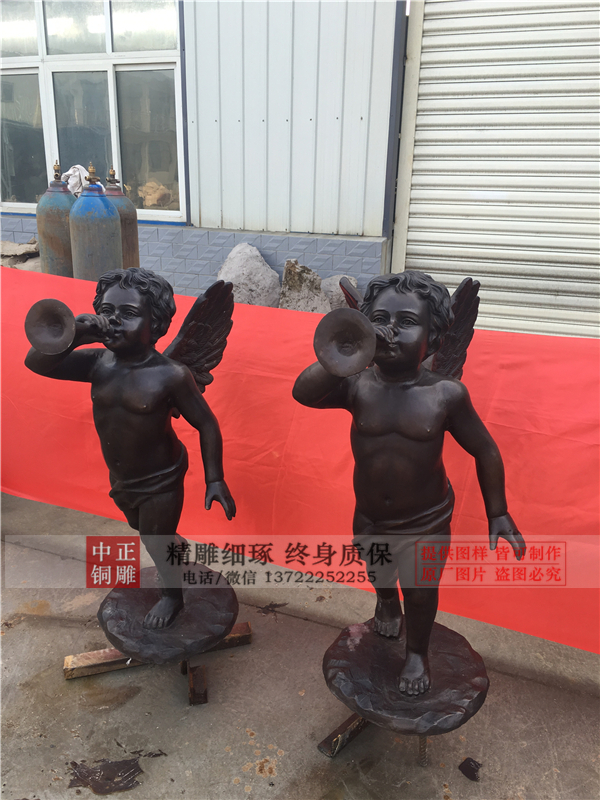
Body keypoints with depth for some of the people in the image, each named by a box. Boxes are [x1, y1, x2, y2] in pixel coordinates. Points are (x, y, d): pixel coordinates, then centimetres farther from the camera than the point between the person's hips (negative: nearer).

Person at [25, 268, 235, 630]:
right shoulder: (99, 363, -12)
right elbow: (37, 363, -18)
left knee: (157, 545, 14)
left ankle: (173, 596, 45)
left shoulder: (171, 375, -26)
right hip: (121, 479, 6)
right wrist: (73, 334, -34)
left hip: (159, 482, -6)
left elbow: (206, 424, -19)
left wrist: (215, 479, -19)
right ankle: (175, 546, 64)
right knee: (143, 530, 31)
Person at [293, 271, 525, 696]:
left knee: (420, 594, 16)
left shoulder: (446, 394, -19)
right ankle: (388, 602, 66)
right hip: (369, 518, 2)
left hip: (425, 522, -2)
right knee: (380, 577, 29)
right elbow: (303, 392, -35)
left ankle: (417, 653, 49)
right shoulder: (358, 386, -18)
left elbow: (485, 451, -8)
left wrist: (498, 514, -5)